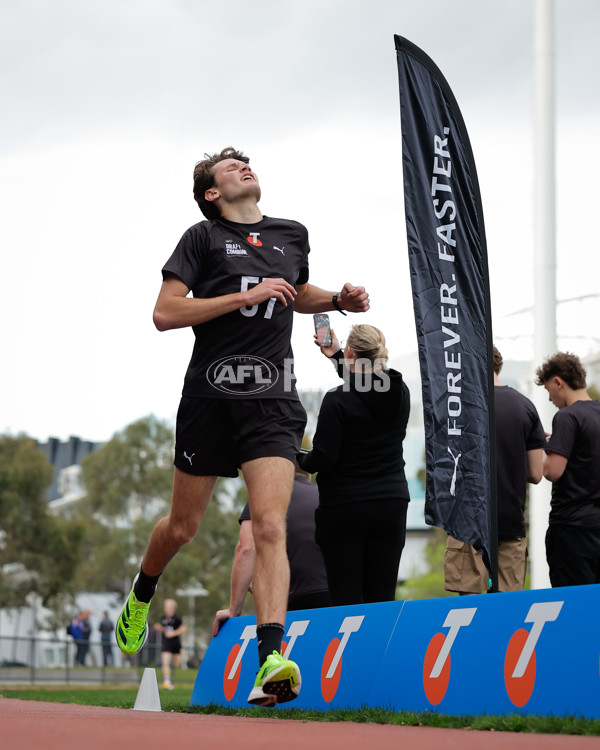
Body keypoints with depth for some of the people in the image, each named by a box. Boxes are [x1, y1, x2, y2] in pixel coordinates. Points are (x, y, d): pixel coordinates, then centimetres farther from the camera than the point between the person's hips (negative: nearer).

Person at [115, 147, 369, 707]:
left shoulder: (292, 236, 15)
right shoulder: (203, 237, 0)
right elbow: (165, 313, -10)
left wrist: (338, 299, 15)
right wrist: (245, 296, -15)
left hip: (273, 402, 2)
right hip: (210, 397, -2)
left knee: (270, 526, -16)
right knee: (183, 526, 12)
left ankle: (270, 659, -25)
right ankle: (142, 593, 44)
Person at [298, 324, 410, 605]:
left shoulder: (337, 400, -14)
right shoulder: (400, 393, 5)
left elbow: (323, 458, -14)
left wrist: (301, 459, 7)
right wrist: (335, 355, 31)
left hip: (344, 508, -5)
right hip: (391, 504, 5)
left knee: (346, 600, -3)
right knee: (382, 598, 4)